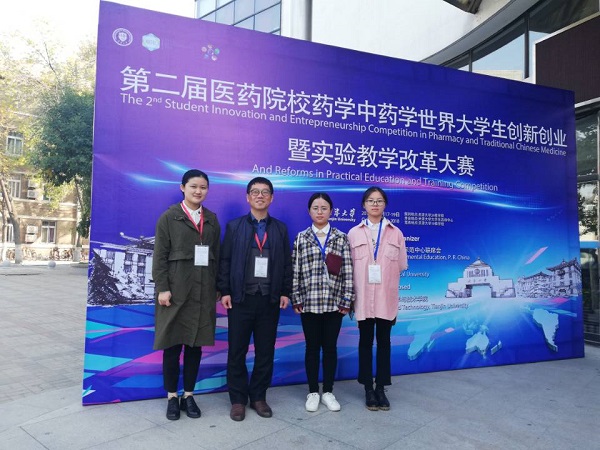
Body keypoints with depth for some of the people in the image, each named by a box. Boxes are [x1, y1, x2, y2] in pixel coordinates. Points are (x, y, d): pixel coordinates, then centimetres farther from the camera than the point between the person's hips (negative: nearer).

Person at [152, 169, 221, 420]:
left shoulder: (212, 219, 10)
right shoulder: (169, 217, 0)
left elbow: (217, 255, 9)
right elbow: (159, 256, -5)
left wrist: (217, 287, 5)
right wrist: (162, 288, -12)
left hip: (204, 291, 3)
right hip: (176, 289, -3)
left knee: (196, 344, 9)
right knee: (173, 345, 5)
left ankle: (189, 396, 23)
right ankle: (172, 397, 21)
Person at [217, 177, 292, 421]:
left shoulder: (280, 229, 9)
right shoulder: (234, 226, 4)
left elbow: (287, 263, 8)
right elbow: (225, 261, 1)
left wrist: (285, 292, 1)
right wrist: (224, 291, -5)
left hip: (270, 299, 2)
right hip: (241, 298, -1)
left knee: (266, 352, 9)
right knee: (237, 352, 6)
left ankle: (258, 397, 24)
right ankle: (238, 399, 20)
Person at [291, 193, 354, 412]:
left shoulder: (341, 238, 3)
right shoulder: (301, 238, 3)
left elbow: (347, 271, 0)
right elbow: (295, 271, 2)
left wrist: (347, 300, -4)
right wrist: (296, 299, -2)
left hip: (334, 303, 0)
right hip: (309, 302, 0)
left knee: (330, 347, 9)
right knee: (312, 347, 9)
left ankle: (328, 392, 24)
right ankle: (313, 392, 23)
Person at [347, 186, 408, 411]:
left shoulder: (396, 233, 5)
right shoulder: (354, 233, 3)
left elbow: (399, 267, 5)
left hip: (386, 298, 1)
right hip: (363, 298, 0)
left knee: (384, 341, 9)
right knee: (365, 341, 9)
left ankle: (381, 388, 21)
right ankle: (368, 389, 21)